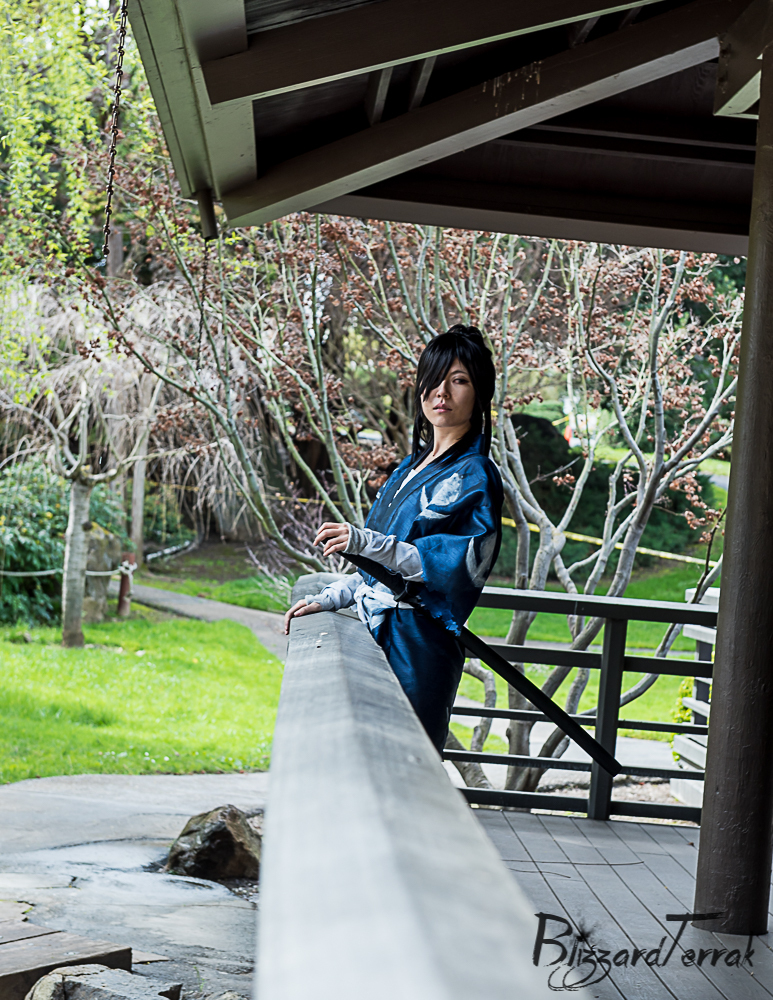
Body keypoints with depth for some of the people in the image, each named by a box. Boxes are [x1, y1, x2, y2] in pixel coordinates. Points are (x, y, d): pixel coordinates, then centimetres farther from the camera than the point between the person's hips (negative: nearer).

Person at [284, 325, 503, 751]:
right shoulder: (413, 466, 20)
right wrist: (329, 598, 16)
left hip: (417, 645, -8)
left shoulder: (473, 476, -8)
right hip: (379, 636, 8)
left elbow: (461, 565, -21)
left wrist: (364, 542, -26)